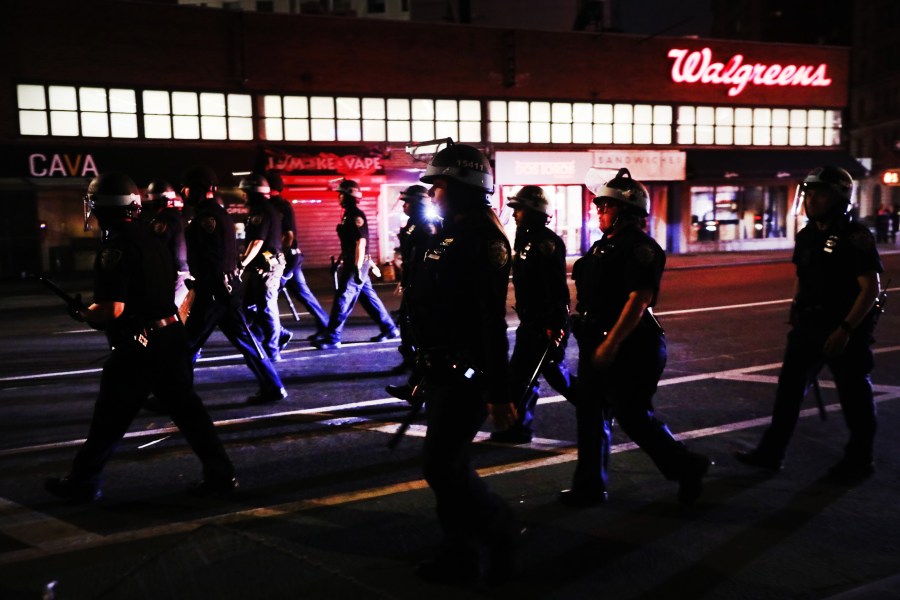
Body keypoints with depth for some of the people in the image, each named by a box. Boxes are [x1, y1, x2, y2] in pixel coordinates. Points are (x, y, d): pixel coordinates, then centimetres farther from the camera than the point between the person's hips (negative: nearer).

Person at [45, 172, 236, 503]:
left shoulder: (116, 246, -16)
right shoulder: (150, 238, 10)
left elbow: (112, 309, -21)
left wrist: (83, 312, -1)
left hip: (137, 347, -7)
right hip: (170, 336, 8)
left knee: (109, 420, 8)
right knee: (187, 409, 10)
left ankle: (82, 483, 24)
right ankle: (220, 474, 12)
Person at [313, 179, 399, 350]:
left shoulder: (356, 216, -16)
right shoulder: (348, 214, 14)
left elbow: (361, 242, -22)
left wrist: (357, 268, -25)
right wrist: (341, 261, 23)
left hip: (356, 264, -10)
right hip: (350, 263, 10)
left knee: (343, 299, -7)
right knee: (368, 297, 14)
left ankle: (332, 338, -2)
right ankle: (389, 329, 21)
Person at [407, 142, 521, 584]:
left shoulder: (482, 240, -17)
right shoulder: (448, 236, 13)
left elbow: (492, 322, -23)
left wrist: (499, 392, -25)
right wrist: (427, 368, 22)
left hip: (467, 375, -10)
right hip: (444, 372, 10)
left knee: (442, 466, -5)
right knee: (447, 464, 14)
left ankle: (500, 531, 15)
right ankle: (460, 555, 27)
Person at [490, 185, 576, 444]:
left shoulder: (546, 242, -17)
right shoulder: (527, 240, 13)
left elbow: (556, 288, -22)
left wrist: (555, 325, -25)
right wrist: (526, 316, 22)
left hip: (546, 323, -10)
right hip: (532, 321, 10)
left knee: (520, 374, -3)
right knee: (554, 372, 17)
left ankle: (519, 427, 10)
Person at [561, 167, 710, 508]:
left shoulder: (640, 248, -16)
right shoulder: (605, 245, 14)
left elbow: (638, 301, -23)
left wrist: (611, 343, -26)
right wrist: (583, 329, 19)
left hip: (628, 348, -10)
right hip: (597, 344, 10)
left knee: (633, 417, -1)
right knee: (590, 414, 11)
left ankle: (687, 468, 21)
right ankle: (590, 486, 22)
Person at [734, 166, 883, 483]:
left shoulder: (856, 236, -15)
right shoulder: (806, 236, 6)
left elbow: (871, 288, -17)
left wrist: (846, 329, -22)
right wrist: (796, 315, 13)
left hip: (845, 330, -6)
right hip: (808, 327, 7)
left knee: (854, 397, 8)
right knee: (788, 388, 7)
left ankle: (860, 460, 26)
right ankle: (771, 452, 15)